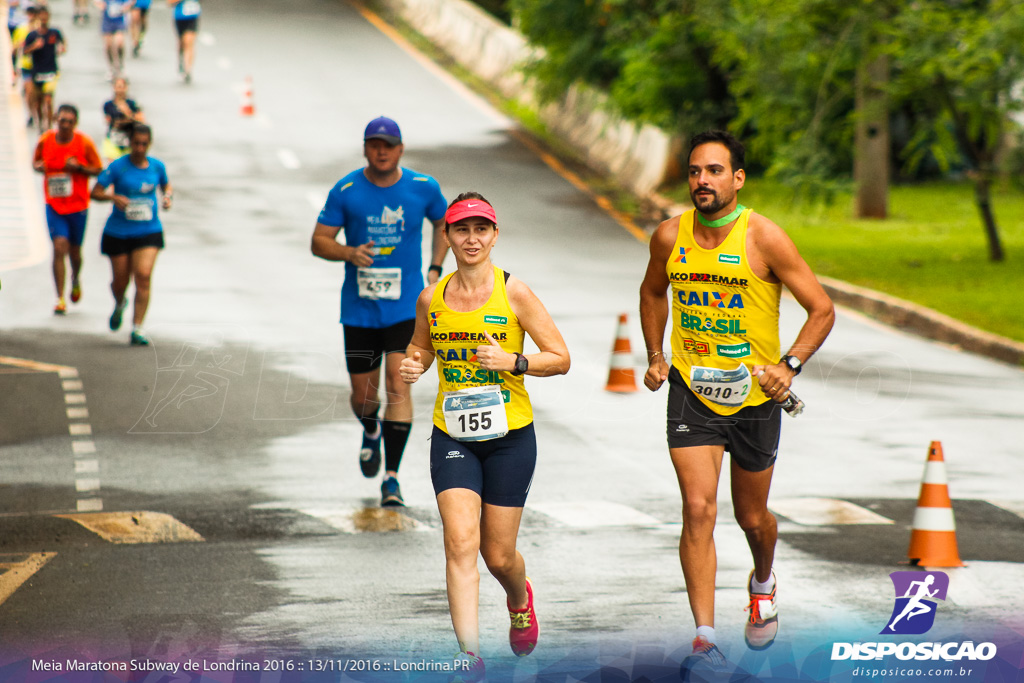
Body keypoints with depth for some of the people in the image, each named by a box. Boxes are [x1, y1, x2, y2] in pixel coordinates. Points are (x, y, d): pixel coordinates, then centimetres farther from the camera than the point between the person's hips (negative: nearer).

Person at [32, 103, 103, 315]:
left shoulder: (84, 143, -8)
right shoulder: (45, 140, -4)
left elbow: (99, 170, -1)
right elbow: (36, 162, 12)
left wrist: (78, 168, -20)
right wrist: (39, 166, -12)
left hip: (78, 205, 0)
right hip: (54, 205, 0)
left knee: (74, 250, 12)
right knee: (59, 248, -13)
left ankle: (76, 279, 47)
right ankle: (60, 299, -8)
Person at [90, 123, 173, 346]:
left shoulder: (157, 166, 2)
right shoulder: (118, 167, -8)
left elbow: (166, 185, 21)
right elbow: (96, 192, -7)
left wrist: (168, 196, -1)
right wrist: (114, 197, -26)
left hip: (149, 231, 1)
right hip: (118, 233, -1)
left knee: (143, 276, -16)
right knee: (121, 279, 7)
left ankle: (138, 328, -11)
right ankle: (119, 304, 45)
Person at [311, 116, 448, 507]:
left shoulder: (423, 189, -1)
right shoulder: (345, 192, -5)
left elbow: (444, 224, 18)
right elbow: (318, 241, -1)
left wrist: (434, 270, 7)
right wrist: (349, 253, -22)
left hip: (407, 307, -1)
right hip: (359, 308, 1)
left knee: (397, 385, -15)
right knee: (363, 393, 8)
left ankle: (392, 476, -12)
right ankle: (371, 432, 45)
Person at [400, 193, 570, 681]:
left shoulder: (514, 293, -7)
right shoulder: (431, 299, 2)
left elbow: (561, 359, -4)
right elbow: (421, 349, 21)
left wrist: (511, 360, -20)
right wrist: (412, 366, -2)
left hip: (510, 437, -2)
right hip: (452, 437, 2)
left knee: (499, 556, 5)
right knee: (460, 541, -16)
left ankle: (520, 597, 42)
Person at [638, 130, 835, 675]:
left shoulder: (764, 237, -13)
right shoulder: (669, 237, -2)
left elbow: (822, 309, -8)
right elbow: (653, 293, 20)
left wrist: (790, 365, -19)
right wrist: (655, 355, 10)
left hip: (754, 395, -1)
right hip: (691, 390, 1)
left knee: (752, 517, 14)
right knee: (698, 510, -14)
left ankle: (763, 583, 49)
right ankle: (705, 639, -14)